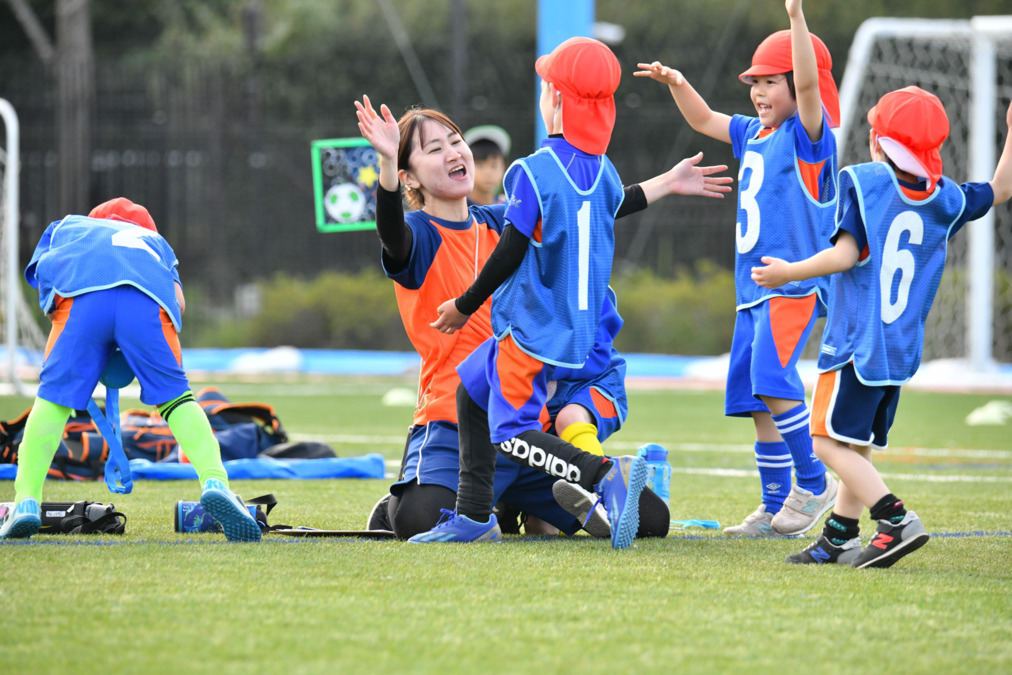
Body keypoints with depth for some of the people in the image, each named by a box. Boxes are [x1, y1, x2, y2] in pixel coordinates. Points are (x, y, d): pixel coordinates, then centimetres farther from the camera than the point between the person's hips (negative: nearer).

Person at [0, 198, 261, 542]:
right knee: (175, 397, 8)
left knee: (54, 397, 6)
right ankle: (215, 482, -14)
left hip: (81, 295, -1)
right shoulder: (155, 242, 44)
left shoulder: (65, 227, 44)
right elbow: (178, 300, 25)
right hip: (149, 301, 1)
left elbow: (43, 276, 28)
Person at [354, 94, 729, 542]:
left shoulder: (500, 223, 15)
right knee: (422, 522, -34)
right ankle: (393, 508, 5)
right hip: (457, 422, -6)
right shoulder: (419, 235, -4)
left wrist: (668, 183, 30)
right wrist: (387, 163, -46)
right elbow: (392, 233, -28)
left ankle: (523, 507, 24)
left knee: (649, 518, 0)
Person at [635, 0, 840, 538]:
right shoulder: (755, 134, 17)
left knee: (771, 381, -22)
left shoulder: (807, 134, -6)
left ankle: (815, 483, -10)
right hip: (752, 290, 9)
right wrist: (676, 84, 16)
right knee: (756, 401, 8)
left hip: (794, 283, -9)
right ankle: (775, 507, 14)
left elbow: (807, 82, -23)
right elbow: (704, 120, 31)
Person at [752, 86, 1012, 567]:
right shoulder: (945, 199, 8)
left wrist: (790, 272, -4)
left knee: (831, 442, -7)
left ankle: (896, 521, -19)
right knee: (857, 446, 15)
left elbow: (846, 255, -16)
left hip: (856, 342, -7)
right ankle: (838, 540, 16)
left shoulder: (863, 182, -9)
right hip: (902, 348, 7)